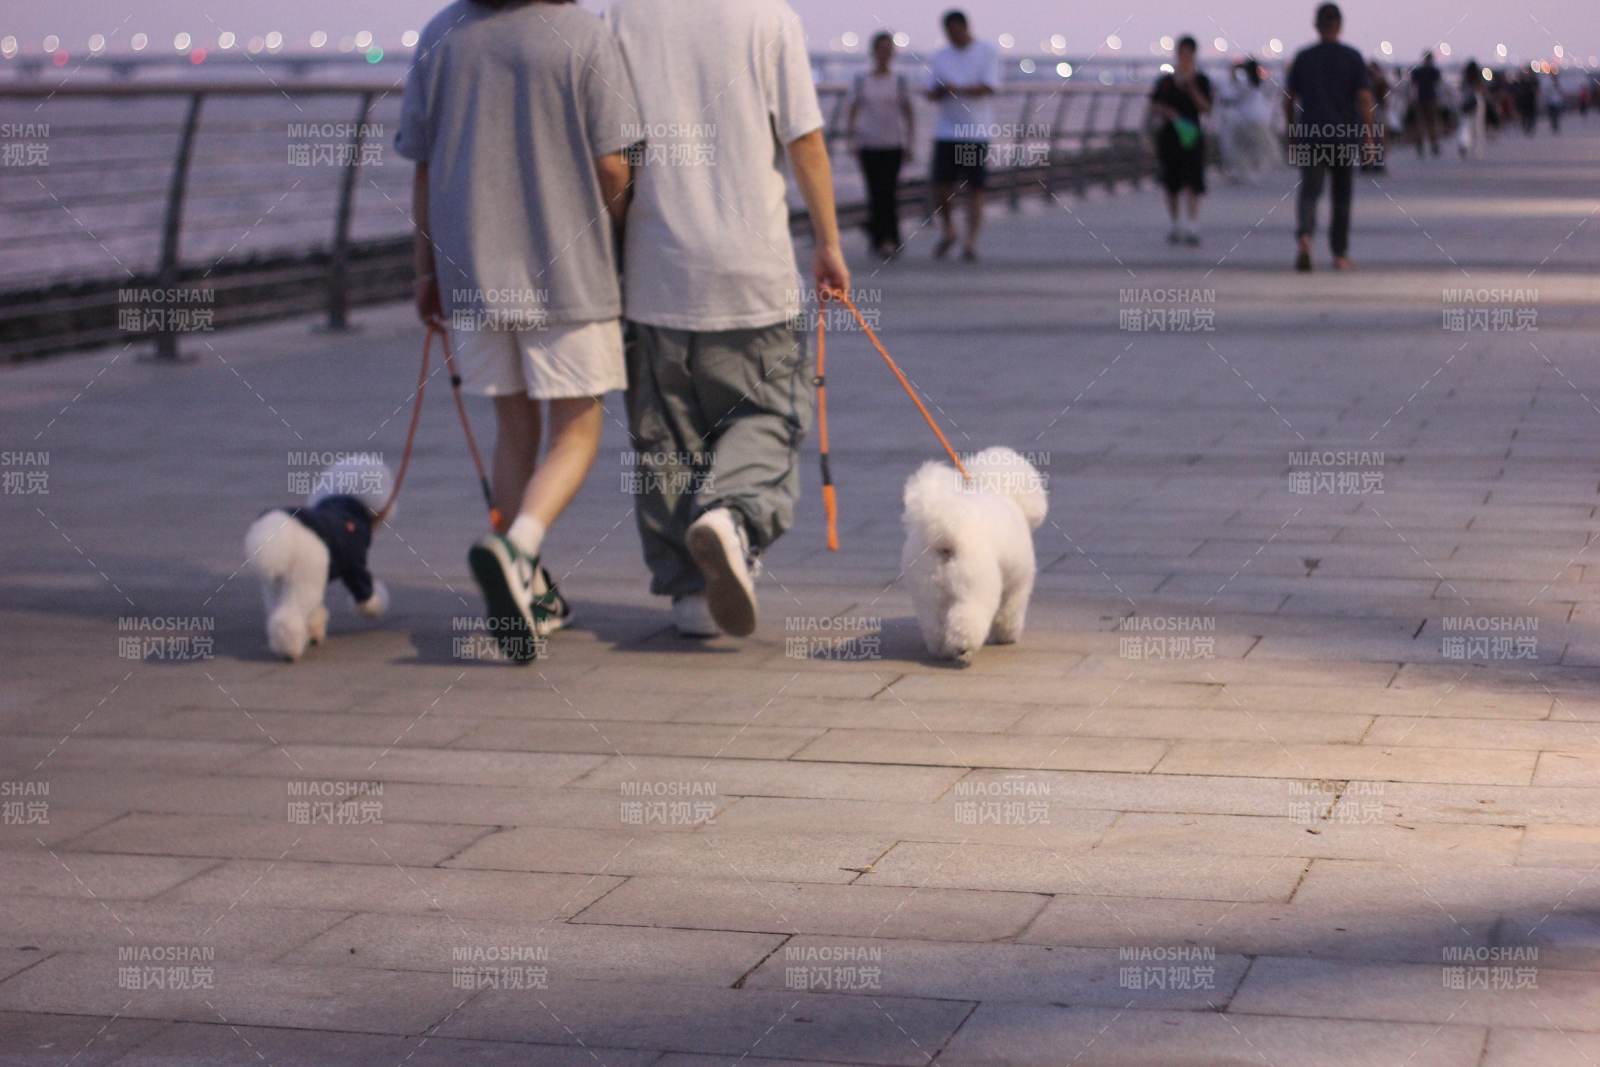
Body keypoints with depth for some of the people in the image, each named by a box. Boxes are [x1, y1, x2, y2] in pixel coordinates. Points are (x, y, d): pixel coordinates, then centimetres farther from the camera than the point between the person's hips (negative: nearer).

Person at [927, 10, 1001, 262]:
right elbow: (931, 94, 10)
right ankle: (948, 231, 22)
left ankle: (970, 243, -4)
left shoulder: (987, 52, 0)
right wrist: (940, 90, -14)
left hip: (977, 132, -3)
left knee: (974, 189, -5)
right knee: (941, 187, -1)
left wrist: (958, 89, -22)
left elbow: (989, 88, -11)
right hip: (946, 131, 3)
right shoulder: (941, 56, 12)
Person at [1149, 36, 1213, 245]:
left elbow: (1205, 108, -6)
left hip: (1191, 135, -2)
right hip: (1168, 135, 2)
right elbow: (1153, 109, 9)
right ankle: (1175, 224, 21)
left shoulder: (1201, 81, 3)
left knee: (1192, 183, -13)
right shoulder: (1164, 81, 6)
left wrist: (1191, 88, -14)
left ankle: (1193, 227, -19)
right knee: (1171, 183, 8)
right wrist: (1164, 112, -12)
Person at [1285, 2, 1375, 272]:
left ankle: (1304, 236, -33)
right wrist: (1370, 138, -4)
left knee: (1309, 193, -5)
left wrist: (1293, 136, 17)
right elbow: (1365, 100, -8)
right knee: (1342, 197, 13)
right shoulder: (1352, 57, -1)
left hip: (1311, 136, 0)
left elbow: (1289, 101, 6)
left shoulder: (1303, 57, 4)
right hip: (1345, 137, 0)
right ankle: (1340, 253, 20)